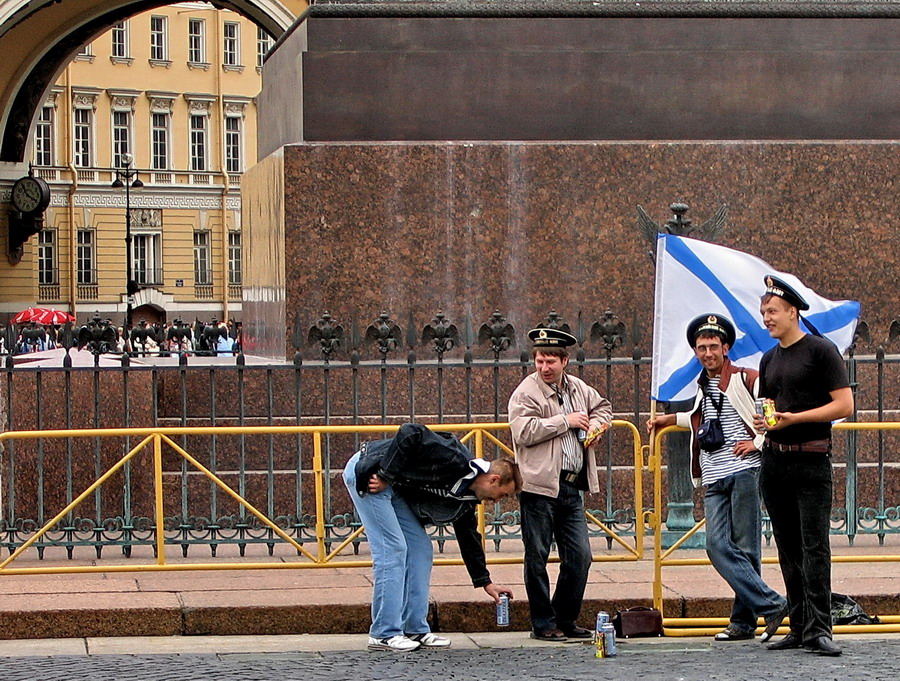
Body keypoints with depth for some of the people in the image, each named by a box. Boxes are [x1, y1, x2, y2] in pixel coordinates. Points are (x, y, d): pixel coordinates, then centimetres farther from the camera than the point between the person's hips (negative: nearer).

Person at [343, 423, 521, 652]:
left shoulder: (467, 497, 7)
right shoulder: (456, 459, -22)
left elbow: (469, 539, 19)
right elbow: (410, 434, -29)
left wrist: (485, 582, 21)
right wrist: (385, 475, -25)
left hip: (393, 487, 10)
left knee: (420, 547, 6)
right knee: (392, 548, -12)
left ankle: (416, 630, 10)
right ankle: (384, 634, -7)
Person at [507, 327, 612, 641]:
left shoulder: (577, 388, 13)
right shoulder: (526, 392, -7)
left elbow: (603, 406, 33)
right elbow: (524, 432, -20)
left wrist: (596, 423, 10)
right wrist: (565, 421, -14)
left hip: (572, 487, 6)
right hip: (540, 486, -6)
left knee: (579, 556, 6)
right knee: (537, 557, 1)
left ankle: (566, 619, 18)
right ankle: (543, 624, 9)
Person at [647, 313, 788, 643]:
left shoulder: (747, 380, 1)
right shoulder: (702, 387, 22)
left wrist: (758, 442, -8)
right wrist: (671, 419, 40)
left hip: (744, 471, -6)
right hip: (714, 480, 6)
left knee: (745, 549, -6)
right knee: (718, 547, -9)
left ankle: (743, 620, 0)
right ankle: (771, 606, -6)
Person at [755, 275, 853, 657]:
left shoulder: (821, 351, -5)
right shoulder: (769, 360, 17)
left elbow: (844, 405, -10)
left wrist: (794, 418, -17)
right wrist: (762, 423, 6)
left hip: (812, 460, -7)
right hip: (774, 461, 7)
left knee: (815, 545, -11)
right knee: (788, 549, 7)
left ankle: (818, 629, -13)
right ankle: (799, 628, 10)